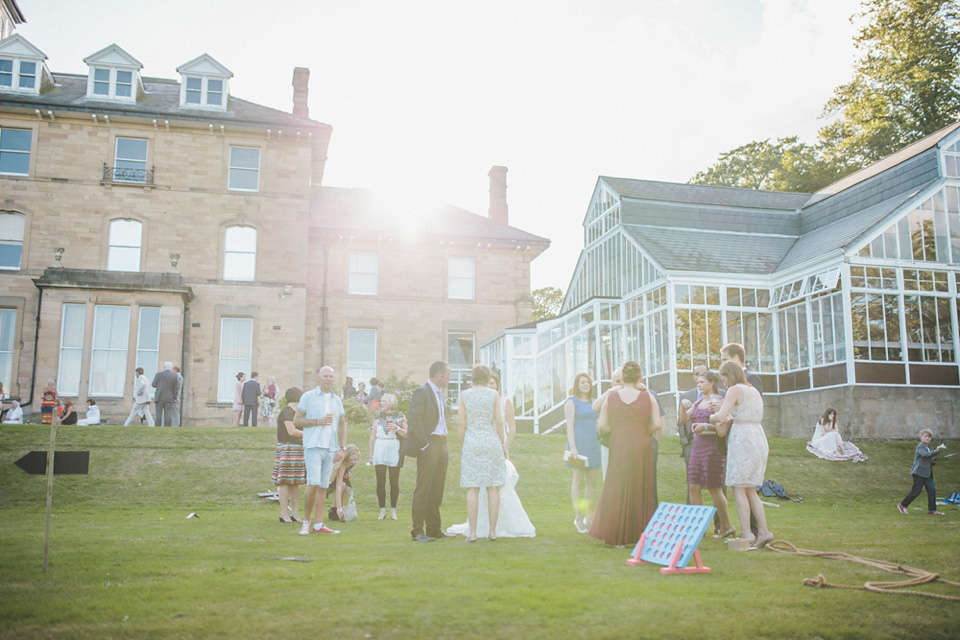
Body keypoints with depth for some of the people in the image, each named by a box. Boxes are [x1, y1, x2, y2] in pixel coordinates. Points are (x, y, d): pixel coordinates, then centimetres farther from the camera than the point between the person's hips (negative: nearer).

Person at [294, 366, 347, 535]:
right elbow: (296, 420, -1)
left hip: (331, 448, 4)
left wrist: (343, 446, 10)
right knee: (313, 484, -13)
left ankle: (318, 525, 10)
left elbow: (342, 424, 21)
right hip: (313, 446, -4)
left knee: (323, 486, 6)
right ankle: (306, 521, 3)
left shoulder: (337, 400, 16)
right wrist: (317, 421, -12)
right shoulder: (308, 397, 3)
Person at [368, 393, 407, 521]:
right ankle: (382, 510, 6)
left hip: (394, 452, -2)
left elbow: (407, 434, 2)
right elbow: (373, 436, 11)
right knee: (380, 482, 0)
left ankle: (393, 511, 9)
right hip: (379, 452, 2)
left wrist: (397, 428, -15)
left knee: (394, 482, 0)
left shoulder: (399, 416, 4)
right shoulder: (378, 416, 11)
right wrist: (371, 455, 8)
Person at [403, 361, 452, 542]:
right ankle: (417, 531, -3)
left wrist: (444, 442, 16)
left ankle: (434, 529, 18)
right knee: (423, 489, -6)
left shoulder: (439, 394, 19)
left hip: (441, 444, 9)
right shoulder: (422, 392, -9)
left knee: (437, 490, 11)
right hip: (429, 446, -9)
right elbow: (414, 420, -17)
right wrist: (424, 444, -18)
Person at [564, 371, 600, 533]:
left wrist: (599, 446, 17)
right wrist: (572, 447, -19)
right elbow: (569, 426, -11)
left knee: (592, 481, 6)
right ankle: (578, 518, 2)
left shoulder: (592, 402, 17)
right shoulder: (572, 402, -3)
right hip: (578, 444, -6)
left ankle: (590, 517, 12)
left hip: (593, 445, 6)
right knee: (578, 480, -4)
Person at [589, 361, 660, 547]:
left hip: (618, 449, 1)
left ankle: (612, 535, 7)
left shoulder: (611, 398, -1)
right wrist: (646, 431, 13)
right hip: (641, 448, -1)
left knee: (616, 490, 7)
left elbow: (601, 425, -2)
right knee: (641, 491, 9)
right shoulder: (648, 397, -2)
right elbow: (657, 424, -6)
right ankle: (638, 534, 12)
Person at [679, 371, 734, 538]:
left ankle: (726, 526, 10)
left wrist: (705, 426, -23)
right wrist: (683, 406, -1)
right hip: (697, 446, 7)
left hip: (713, 447, -7)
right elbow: (683, 420, 16)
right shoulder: (698, 402, 17)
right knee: (693, 488, 1)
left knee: (714, 488, -3)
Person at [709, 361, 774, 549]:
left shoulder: (735, 390, -8)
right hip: (759, 439, 8)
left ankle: (747, 534, -7)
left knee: (739, 489, -4)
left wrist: (712, 418, 5)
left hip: (742, 440, -8)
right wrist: (721, 408, 27)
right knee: (751, 491, 11)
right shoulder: (754, 390, 18)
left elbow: (721, 416, -15)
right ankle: (763, 531, 4)